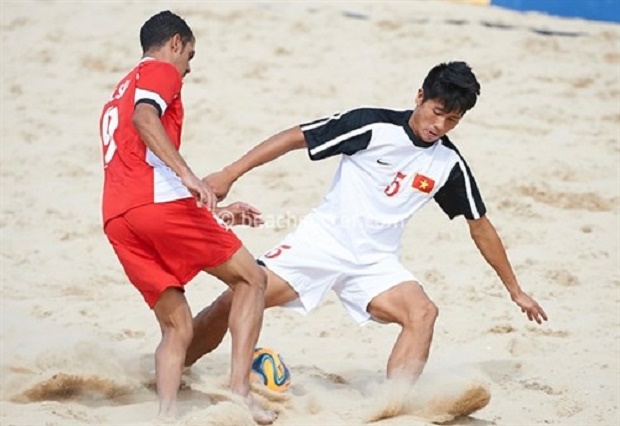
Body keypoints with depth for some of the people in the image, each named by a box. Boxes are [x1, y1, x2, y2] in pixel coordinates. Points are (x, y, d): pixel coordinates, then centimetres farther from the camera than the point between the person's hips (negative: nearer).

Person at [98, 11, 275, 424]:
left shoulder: (118, 95, 35)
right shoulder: (162, 71, 9)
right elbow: (145, 118, -15)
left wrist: (213, 211, 40)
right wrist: (188, 175, -25)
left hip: (117, 220, 8)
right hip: (158, 203, -8)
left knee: (177, 328, 11)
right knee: (251, 278, 6)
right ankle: (239, 389, -7)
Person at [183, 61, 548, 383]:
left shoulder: (450, 164, 0)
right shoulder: (372, 126, -13)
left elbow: (480, 226, 12)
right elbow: (295, 138, -11)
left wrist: (515, 290, 17)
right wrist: (229, 174, -15)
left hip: (375, 262, 3)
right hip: (322, 241, -3)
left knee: (423, 312, -25)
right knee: (237, 300, -13)